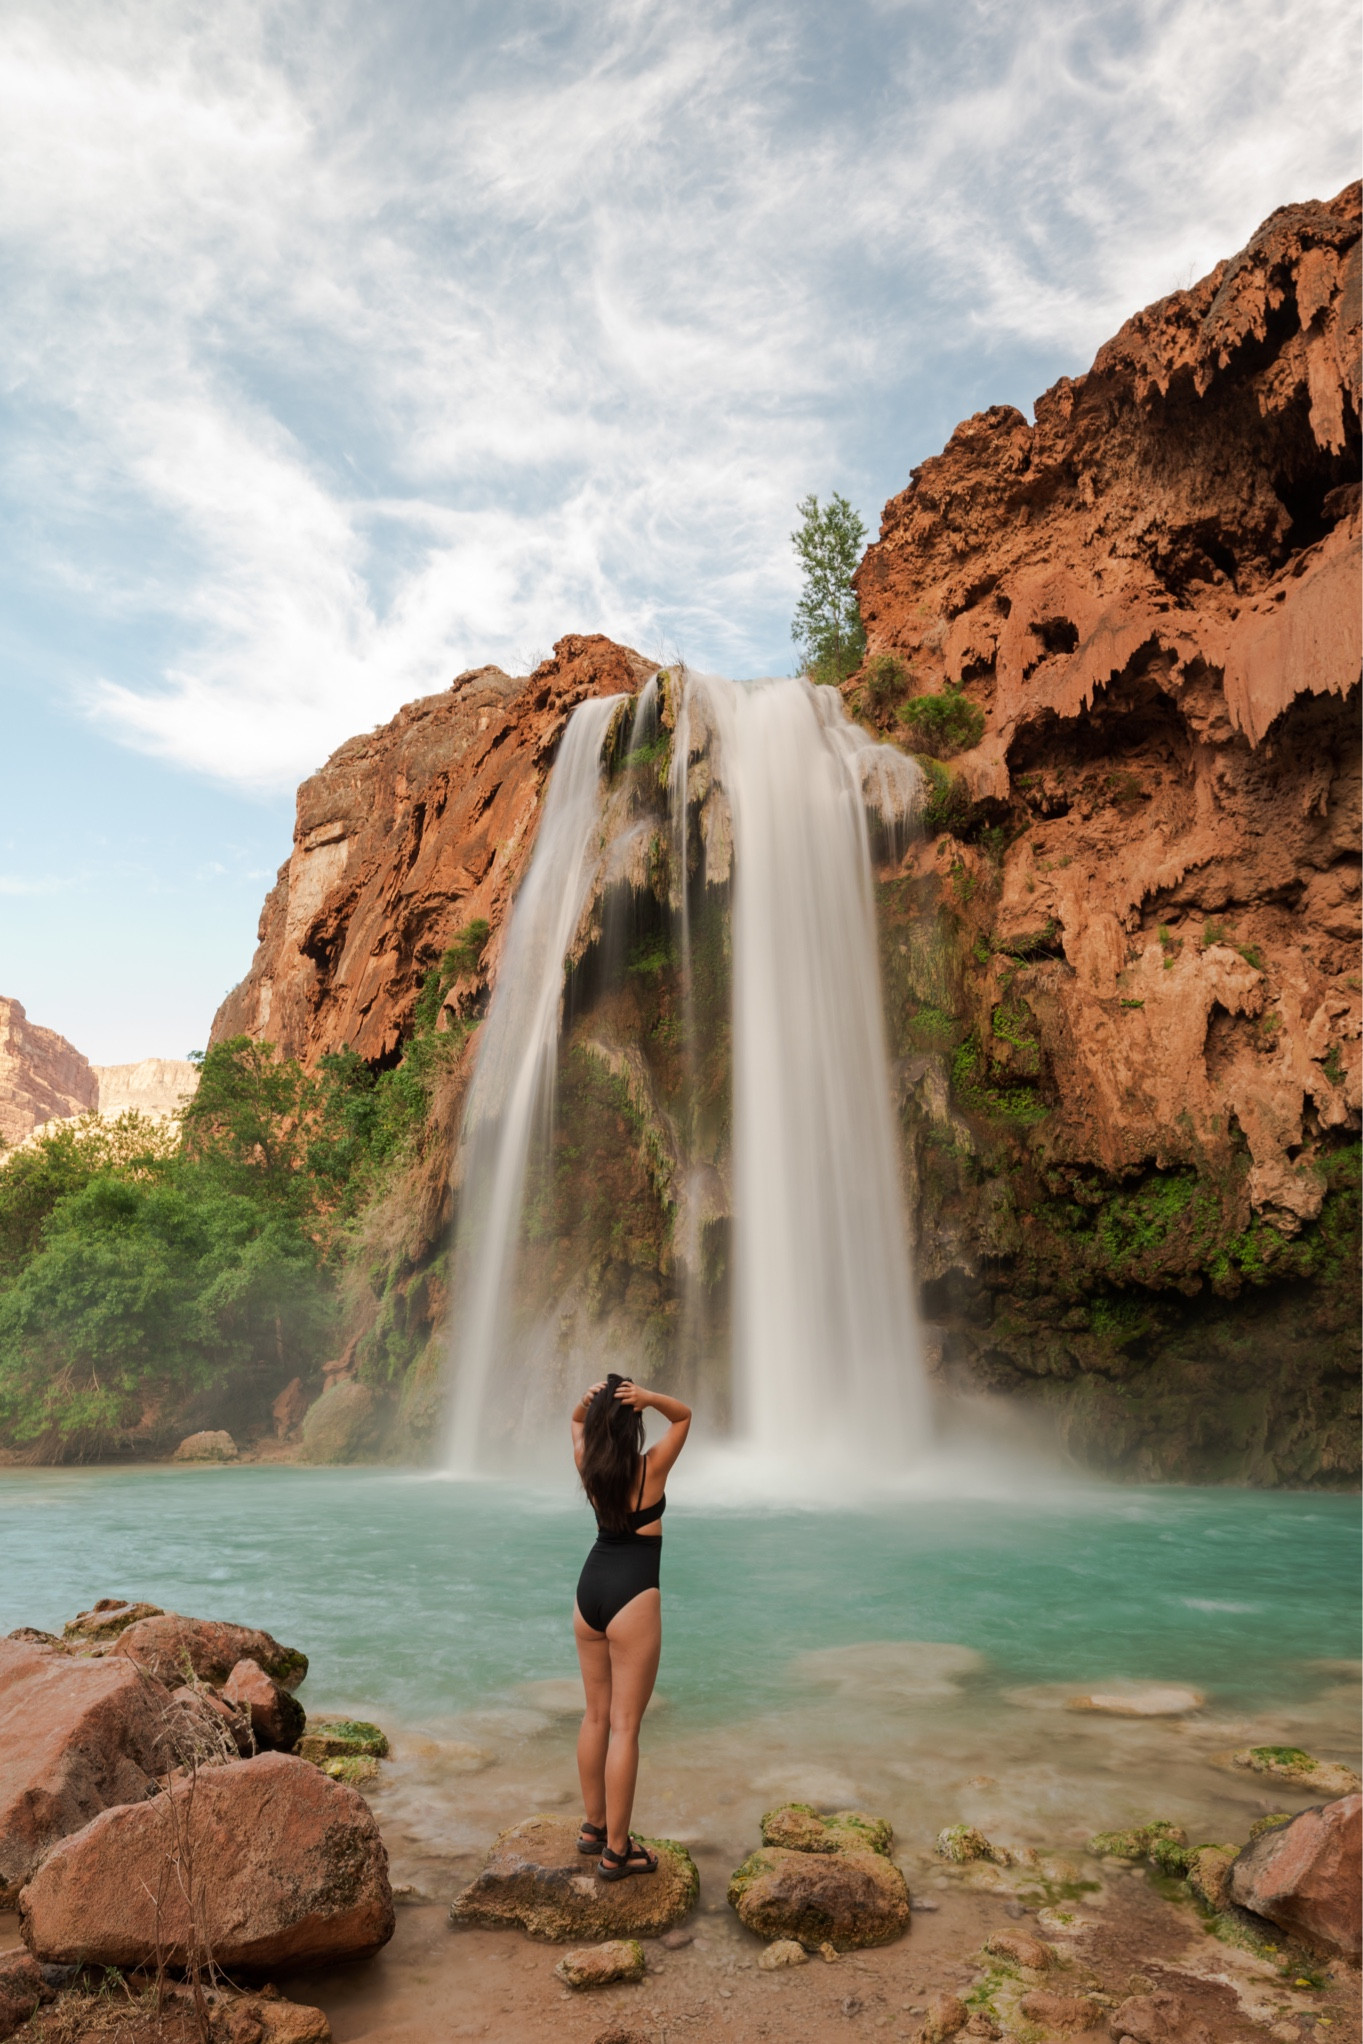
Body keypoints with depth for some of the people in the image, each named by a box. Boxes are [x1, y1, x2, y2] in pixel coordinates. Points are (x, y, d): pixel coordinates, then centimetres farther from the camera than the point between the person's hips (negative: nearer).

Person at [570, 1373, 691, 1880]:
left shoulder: (589, 1467, -1)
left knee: (596, 1715, 18)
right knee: (624, 1725, 1)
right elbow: (684, 1416, 1)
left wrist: (589, 1400, -4)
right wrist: (651, 1398, -19)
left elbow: (577, 1421, 19)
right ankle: (616, 1849, 8)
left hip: (589, 1591, 6)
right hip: (632, 1596, -6)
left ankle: (594, 1826, 29)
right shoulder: (652, 1468, -13)